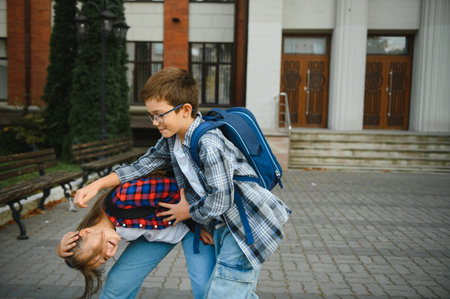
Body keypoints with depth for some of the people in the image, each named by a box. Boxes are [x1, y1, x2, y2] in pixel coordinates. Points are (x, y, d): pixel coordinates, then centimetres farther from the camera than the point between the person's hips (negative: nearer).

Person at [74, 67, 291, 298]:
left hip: (247, 225, -9)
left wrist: (188, 212, -7)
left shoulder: (209, 144, -27)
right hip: (223, 225, 9)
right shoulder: (171, 139, 2)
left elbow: (220, 201, -25)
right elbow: (143, 165, 11)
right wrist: (98, 184, 4)